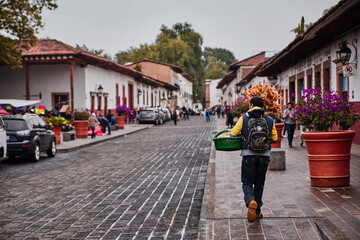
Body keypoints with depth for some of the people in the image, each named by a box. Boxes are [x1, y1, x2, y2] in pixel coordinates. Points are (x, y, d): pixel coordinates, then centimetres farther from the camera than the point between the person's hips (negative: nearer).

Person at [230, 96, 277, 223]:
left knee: (247, 182, 7)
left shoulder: (244, 118, -1)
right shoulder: (269, 120, 5)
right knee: (259, 184, 15)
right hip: (264, 155, 2)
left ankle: (250, 201, -22)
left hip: (248, 155, -2)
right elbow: (274, 138, 11)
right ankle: (257, 211, 21)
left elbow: (233, 134, -4)